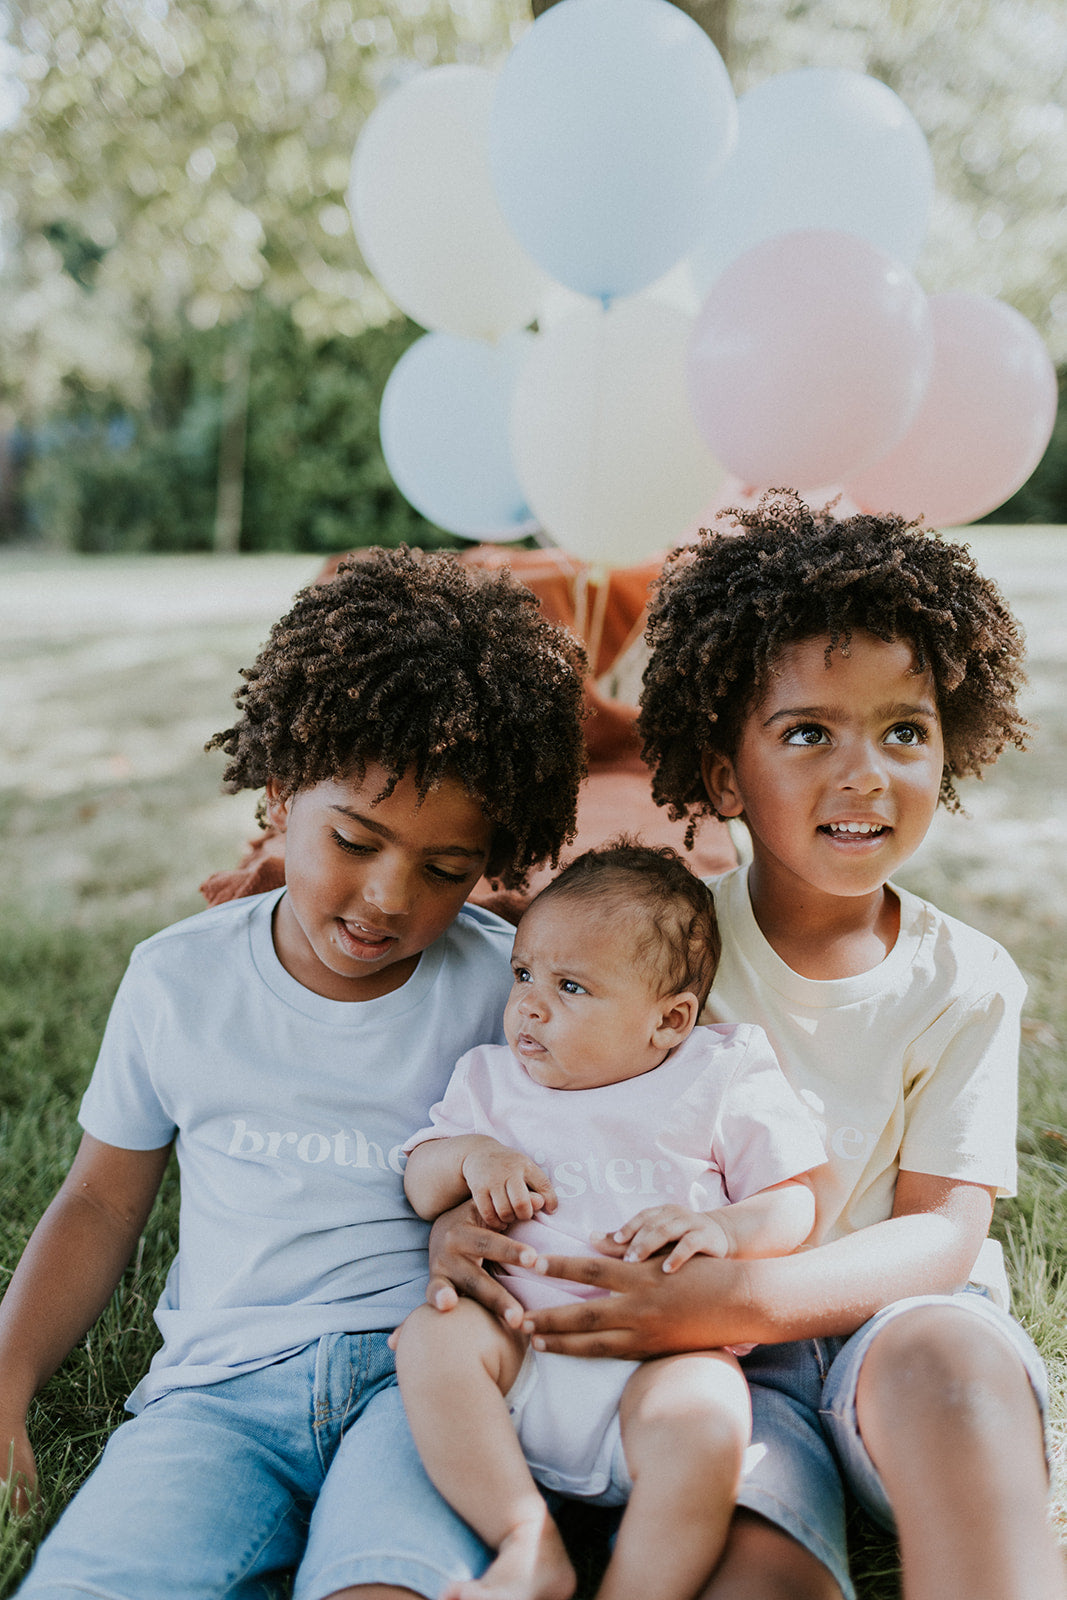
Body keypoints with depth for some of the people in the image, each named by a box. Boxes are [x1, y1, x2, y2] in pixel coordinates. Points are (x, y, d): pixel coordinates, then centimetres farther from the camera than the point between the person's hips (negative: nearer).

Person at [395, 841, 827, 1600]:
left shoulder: (719, 1080, 5)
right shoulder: (493, 1080, 16)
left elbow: (796, 1202, 5)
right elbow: (419, 1187, 16)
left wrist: (722, 1228, -16)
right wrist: (469, 1155, -6)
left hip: (664, 1351, -3)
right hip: (519, 1344, 4)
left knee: (704, 1424, -33)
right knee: (430, 1337, -24)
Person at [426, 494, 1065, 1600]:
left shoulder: (965, 984, -2)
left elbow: (942, 1233, -7)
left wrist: (743, 1296, -24)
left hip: (884, 1318, 2)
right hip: (709, 1357, -1)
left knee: (946, 1351, -32)